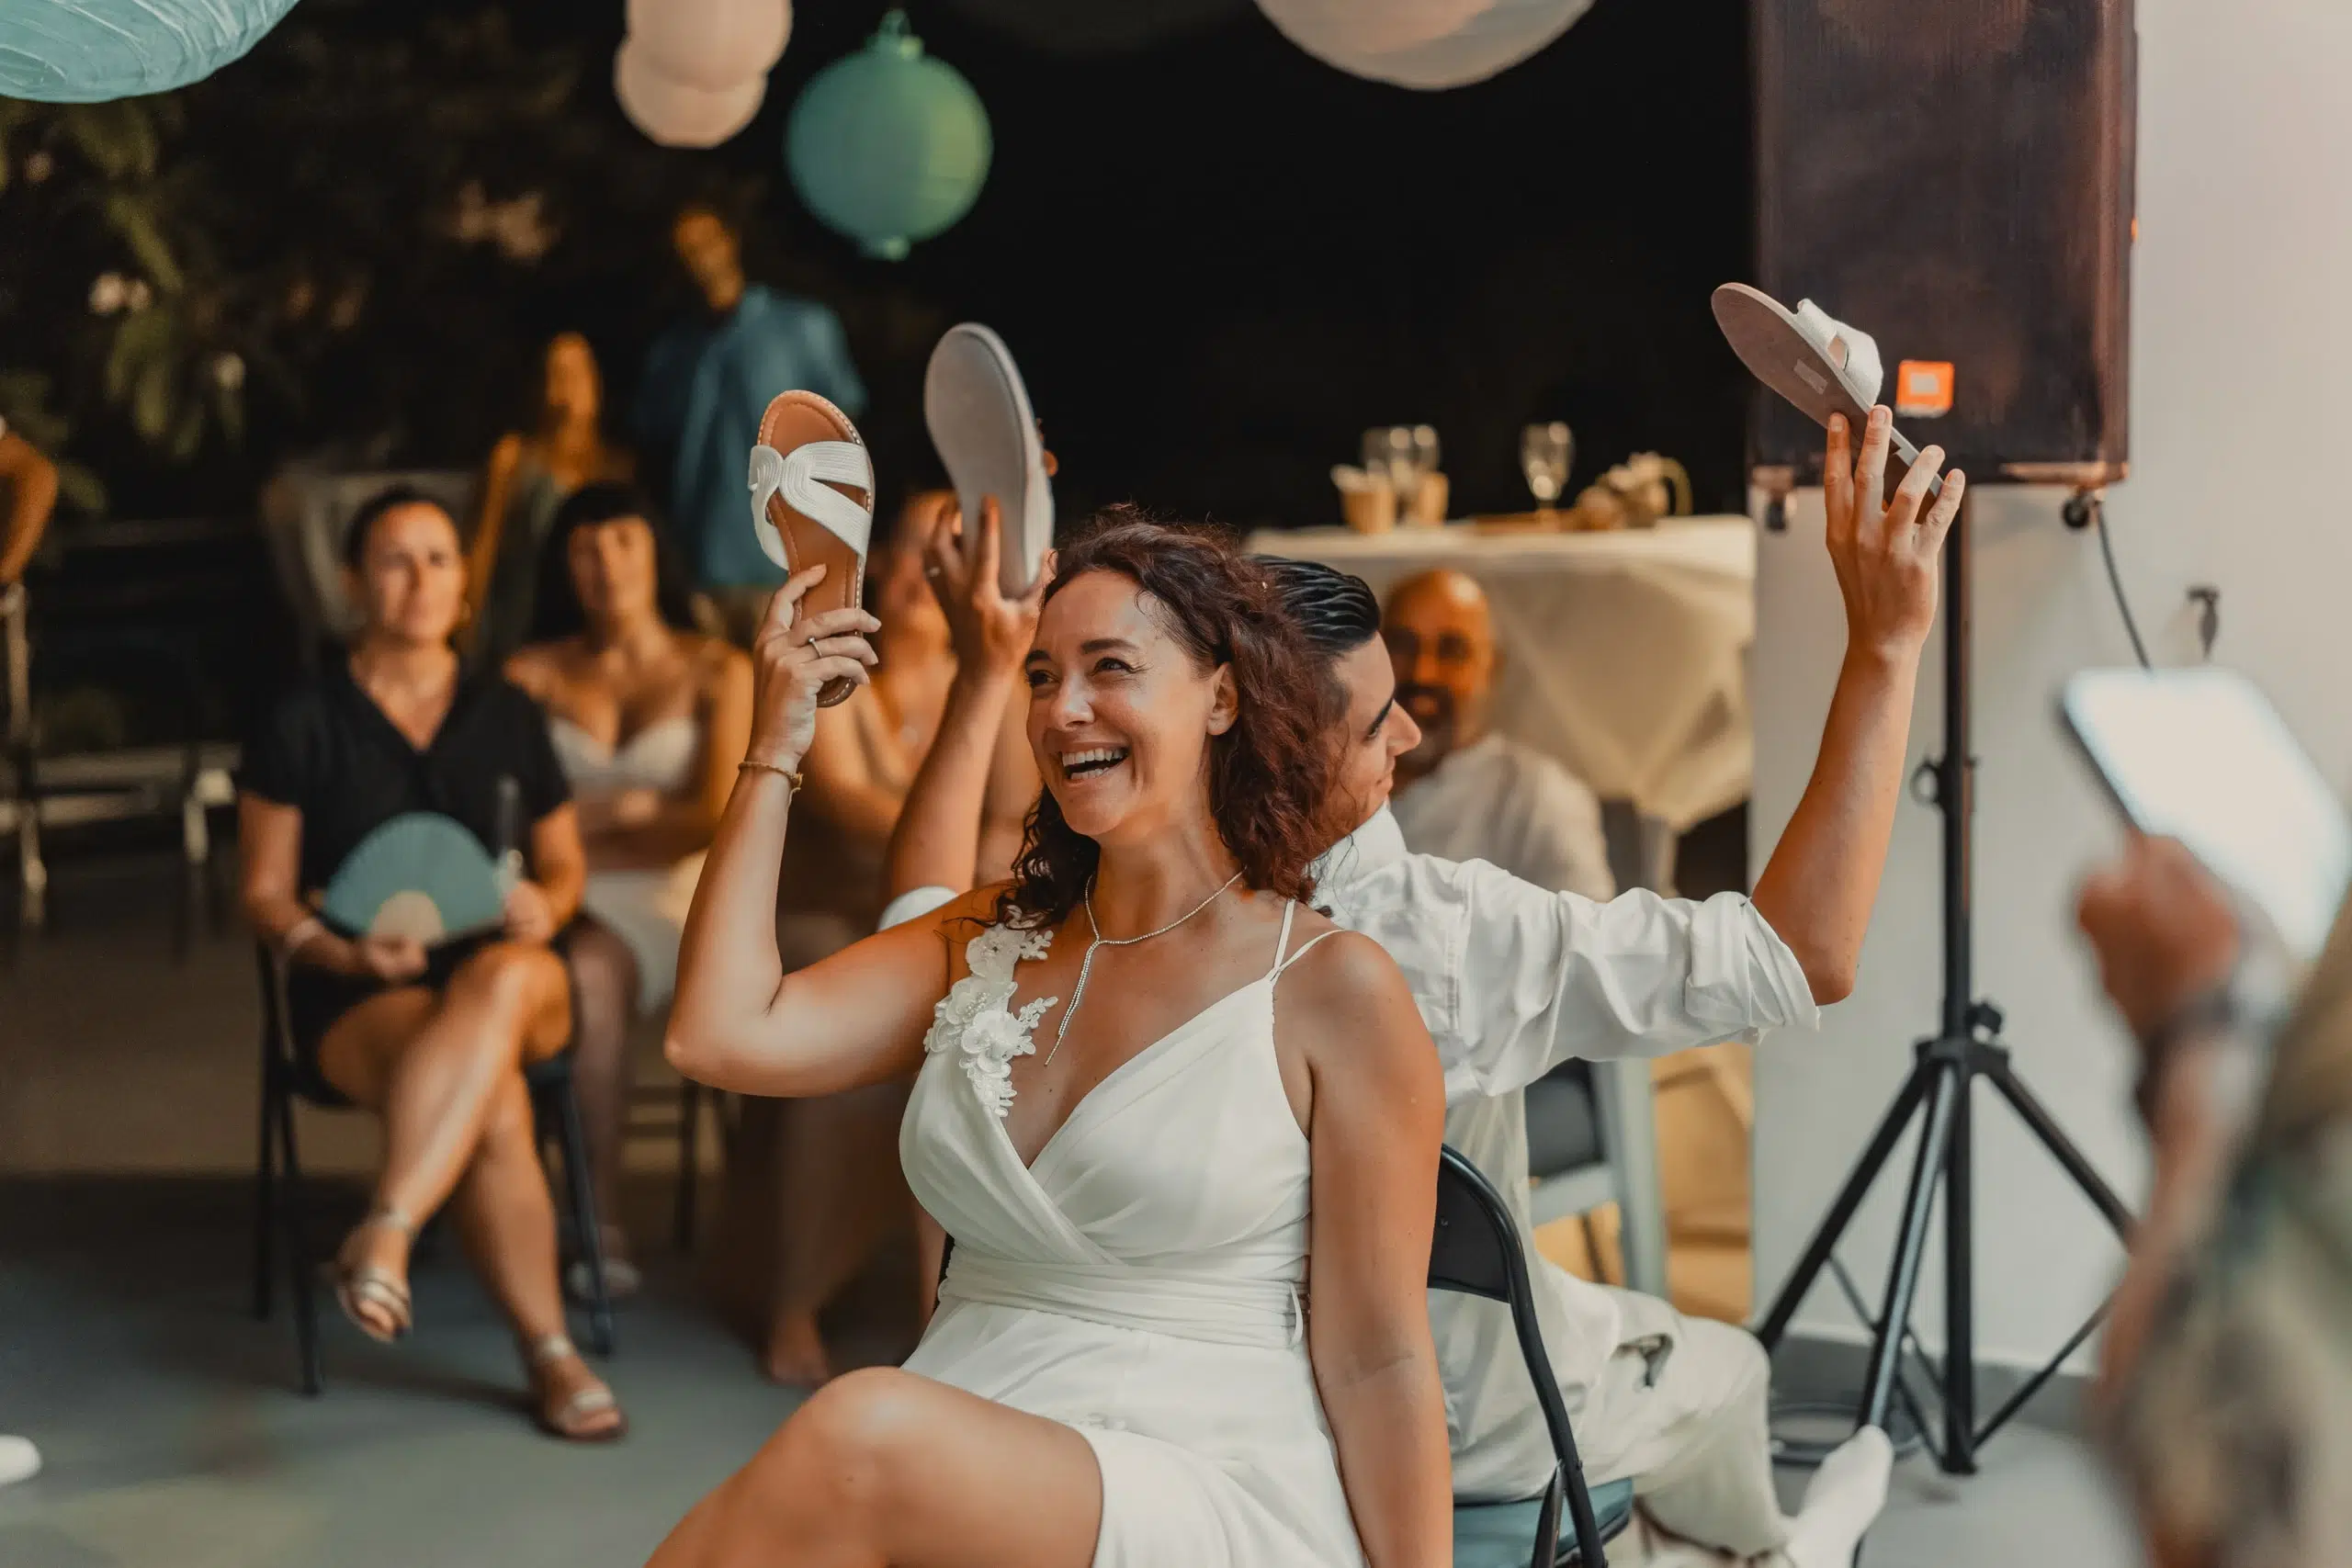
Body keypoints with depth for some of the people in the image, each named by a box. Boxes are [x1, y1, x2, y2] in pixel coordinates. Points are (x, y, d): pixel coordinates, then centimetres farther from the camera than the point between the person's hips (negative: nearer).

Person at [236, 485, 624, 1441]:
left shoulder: (506, 716, 13)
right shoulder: (304, 723, 3)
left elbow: (564, 866, 20)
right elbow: (266, 896, 4)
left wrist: (544, 906, -5)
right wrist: (346, 953, -16)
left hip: (507, 973, 2)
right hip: (357, 1000, -2)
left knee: (502, 983, -40)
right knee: (497, 1105, -37)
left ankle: (383, 1239, -46)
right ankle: (548, 1353, -28)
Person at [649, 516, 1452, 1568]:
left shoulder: (1331, 989, -1)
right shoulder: (986, 943, 15)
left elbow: (1377, 1362, -2)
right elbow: (722, 1037, 2)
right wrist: (775, 750, 5)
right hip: (957, 1469, 4)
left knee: (866, 1432, -34)